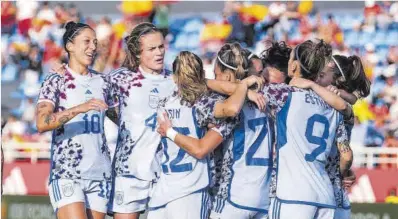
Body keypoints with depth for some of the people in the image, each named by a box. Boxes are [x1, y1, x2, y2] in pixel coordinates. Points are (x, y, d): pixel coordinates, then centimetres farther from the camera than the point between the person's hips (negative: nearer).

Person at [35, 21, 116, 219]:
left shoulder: (101, 82, 12)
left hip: (99, 173, 5)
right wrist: (79, 109, -29)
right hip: (66, 174, -5)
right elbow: (41, 123, -18)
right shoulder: (56, 82, -3)